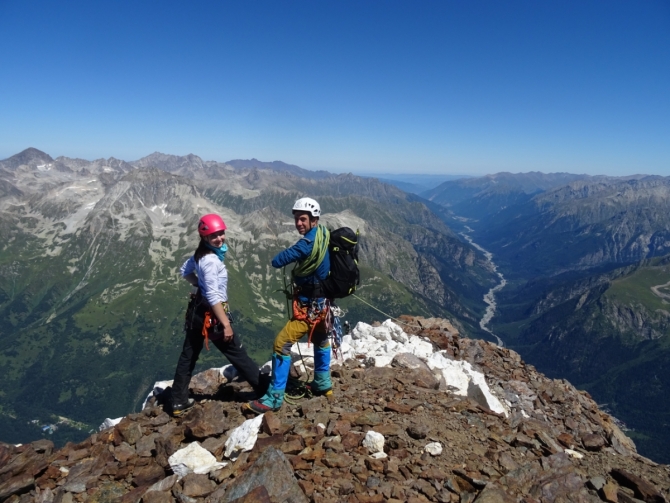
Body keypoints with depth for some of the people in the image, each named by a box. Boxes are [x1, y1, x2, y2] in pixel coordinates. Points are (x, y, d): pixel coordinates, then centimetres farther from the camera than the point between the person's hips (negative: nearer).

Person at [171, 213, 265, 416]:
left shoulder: (200, 254, 3)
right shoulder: (211, 260, -24)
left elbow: (185, 271, 21)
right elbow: (213, 296, -27)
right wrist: (226, 324, -24)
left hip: (197, 310, 9)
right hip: (211, 313, -9)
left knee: (188, 356, 15)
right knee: (238, 355, 1)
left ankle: (179, 402, 26)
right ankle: (266, 391, 13)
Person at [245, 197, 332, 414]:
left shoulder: (308, 242, -25)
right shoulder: (324, 233, 2)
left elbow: (276, 261, -26)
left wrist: (289, 254, -6)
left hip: (309, 304, -10)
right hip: (321, 298, 10)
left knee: (281, 344, -7)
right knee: (320, 339, 27)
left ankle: (274, 398, -1)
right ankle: (323, 383, 43)